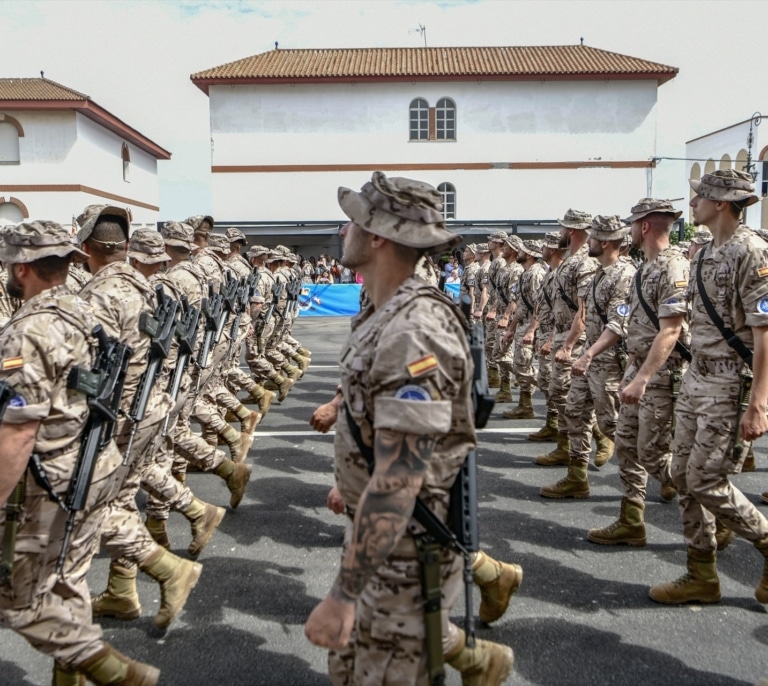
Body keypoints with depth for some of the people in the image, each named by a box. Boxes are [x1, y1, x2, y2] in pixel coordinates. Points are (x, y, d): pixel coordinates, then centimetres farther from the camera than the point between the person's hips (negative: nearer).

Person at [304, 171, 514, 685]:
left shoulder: (412, 333, -28)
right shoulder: (387, 315, 3)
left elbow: (399, 480, -31)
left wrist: (342, 595, -28)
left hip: (405, 549, -9)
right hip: (378, 530, 9)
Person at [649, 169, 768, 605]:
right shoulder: (706, 255, 13)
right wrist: (694, 377, 18)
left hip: (731, 386, -9)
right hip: (698, 379, 9)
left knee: (707, 481, -6)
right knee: (685, 476, 10)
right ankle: (702, 577, 21)